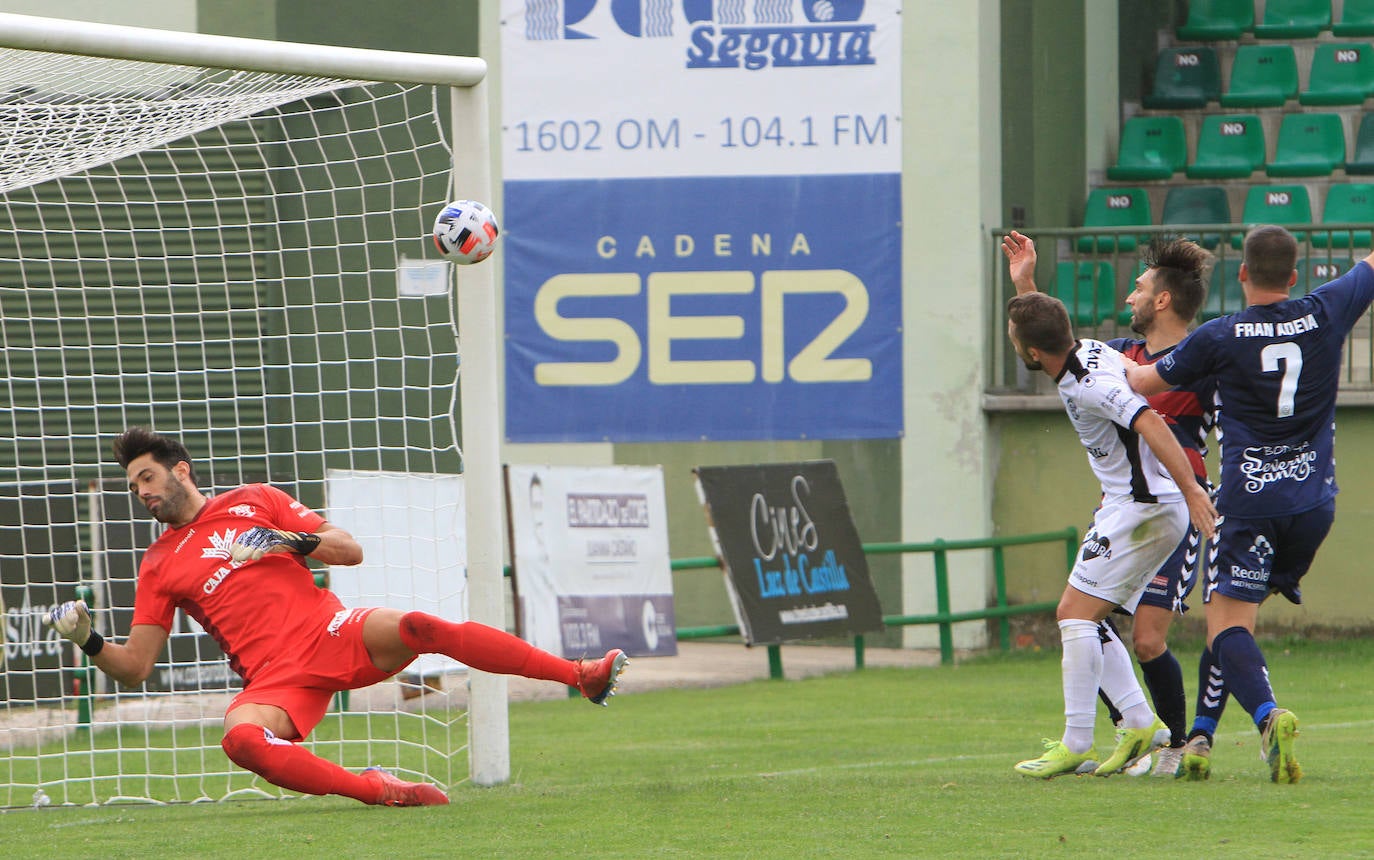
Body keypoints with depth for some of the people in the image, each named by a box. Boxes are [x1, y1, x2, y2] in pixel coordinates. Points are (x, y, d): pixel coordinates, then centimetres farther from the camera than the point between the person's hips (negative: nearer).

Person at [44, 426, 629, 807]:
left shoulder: (254, 503, 15)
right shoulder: (159, 566, 17)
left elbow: (351, 551, 10)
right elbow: (134, 666, 12)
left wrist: (291, 540, -7)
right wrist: (88, 641, -7)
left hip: (332, 635, 0)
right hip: (275, 678, 1)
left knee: (418, 628, -28)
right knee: (240, 738, -34)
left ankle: (582, 676, -23)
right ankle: (375, 792, -31)